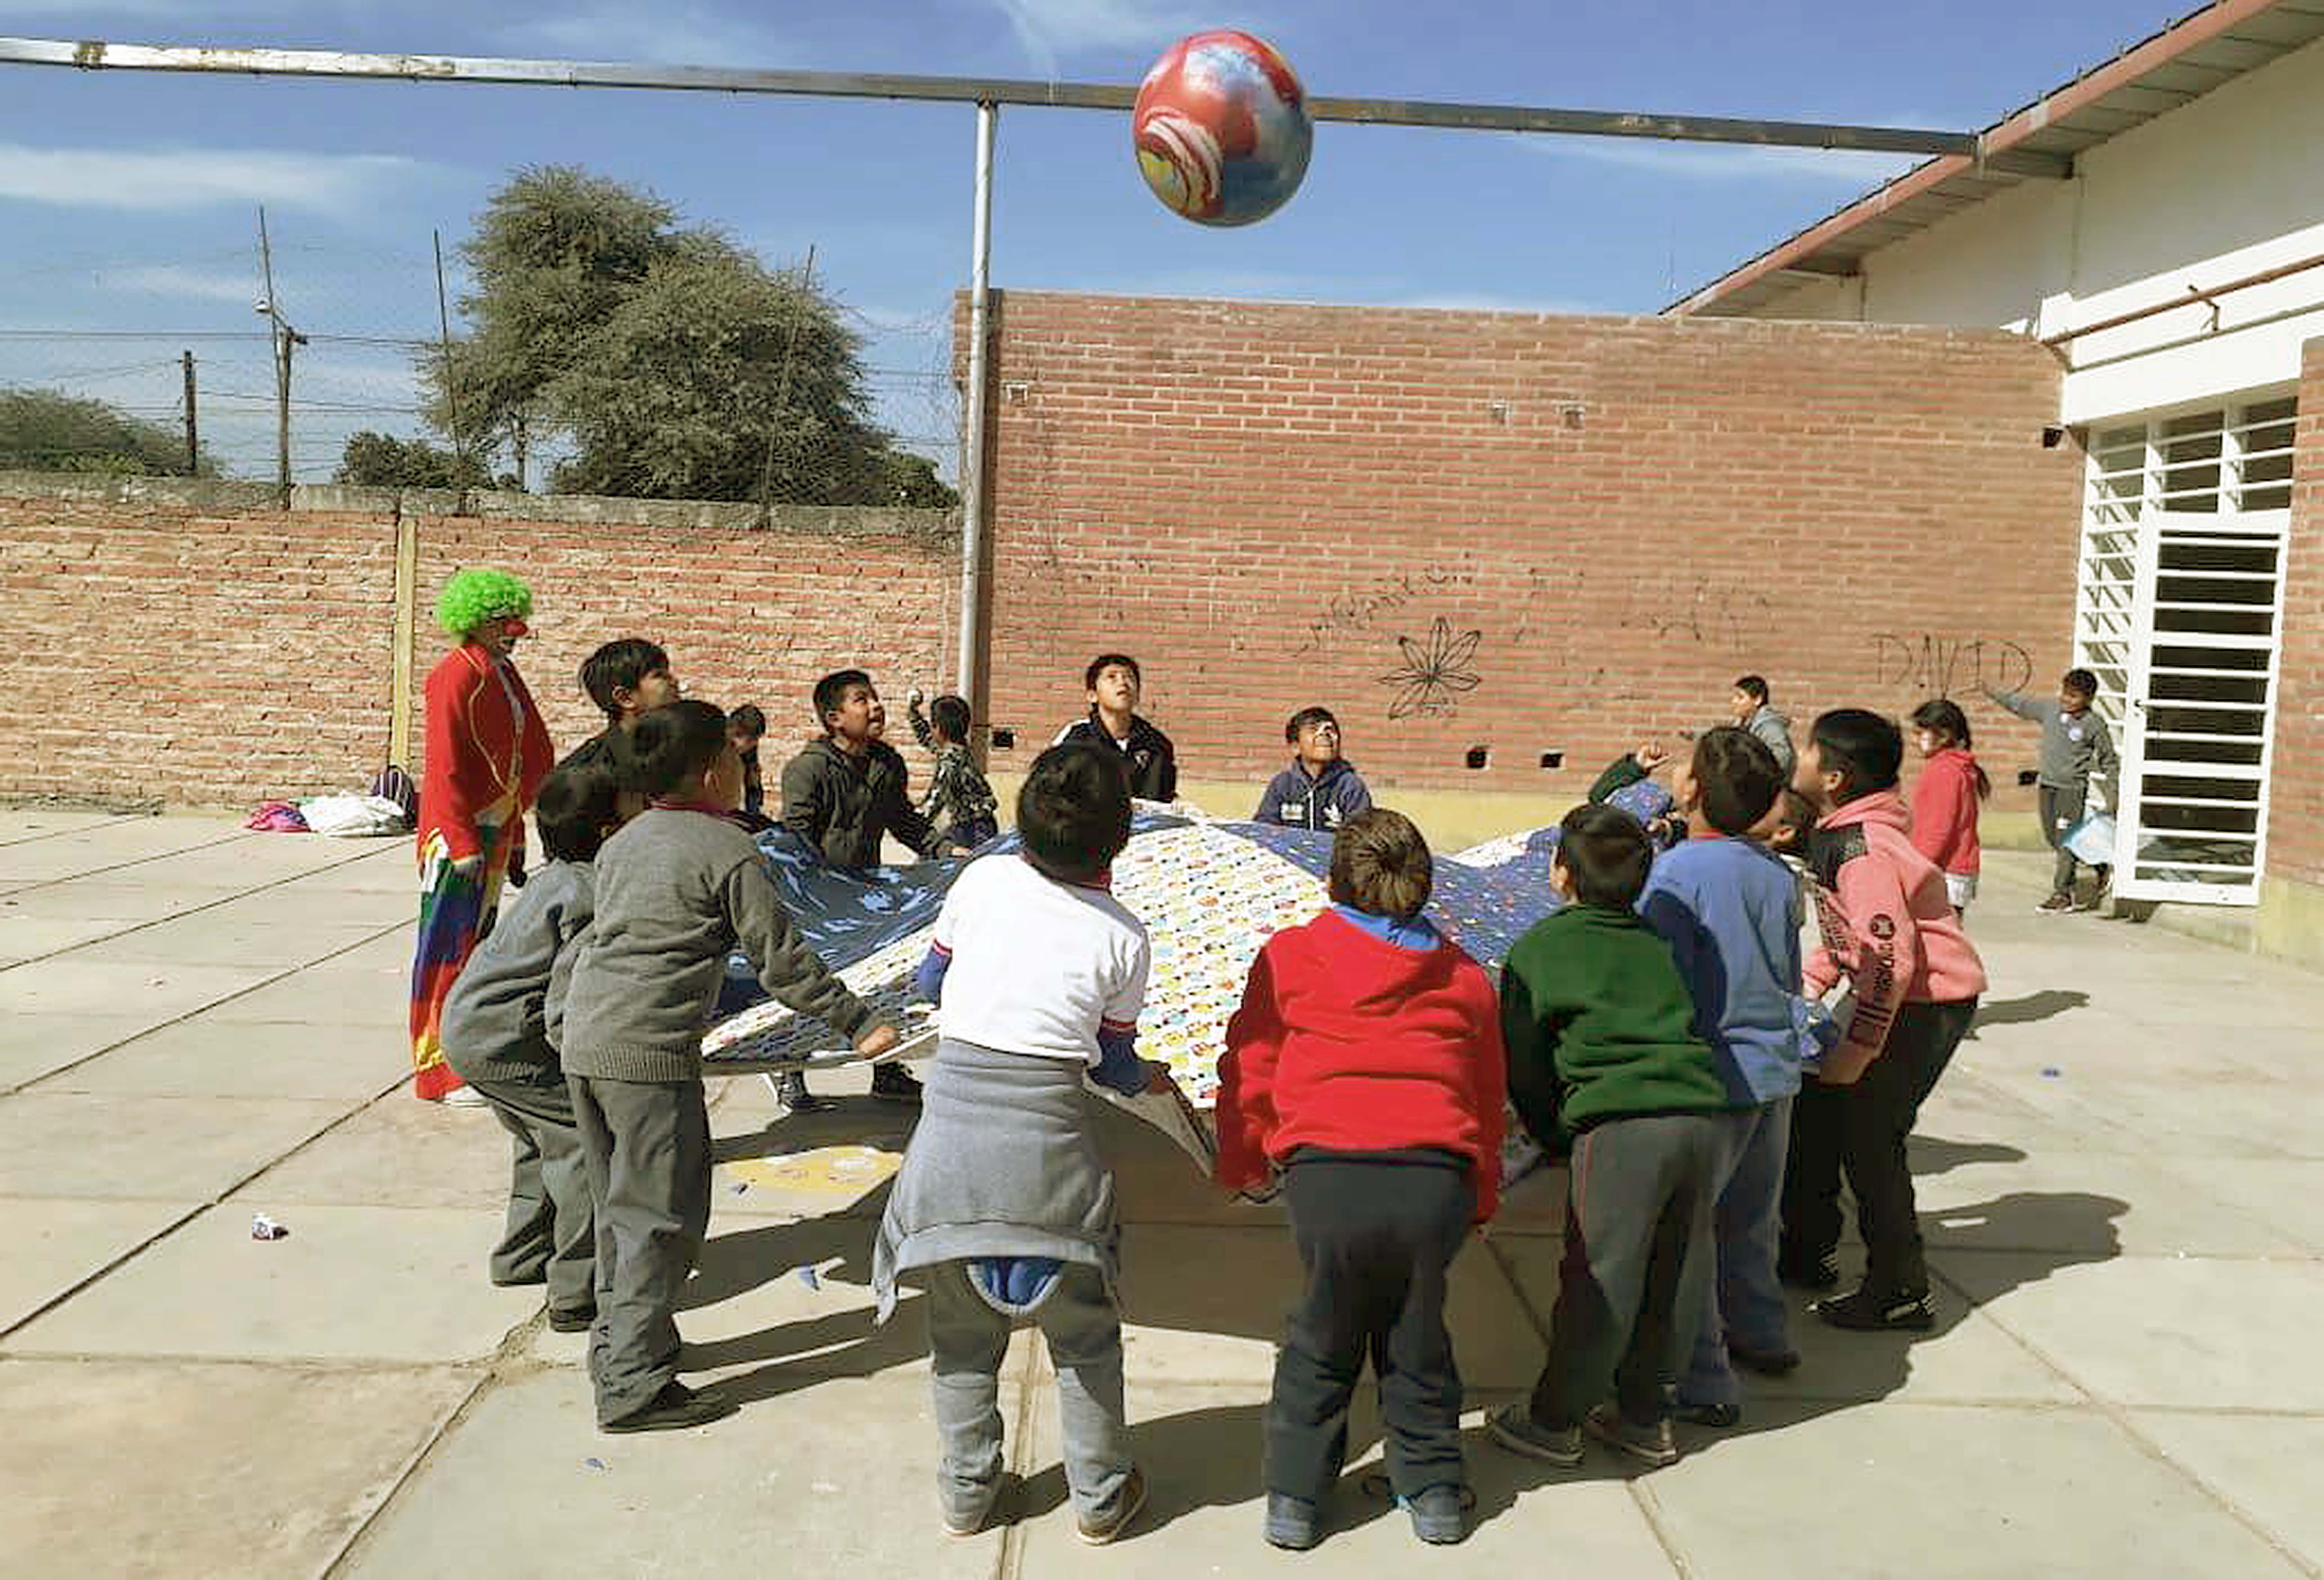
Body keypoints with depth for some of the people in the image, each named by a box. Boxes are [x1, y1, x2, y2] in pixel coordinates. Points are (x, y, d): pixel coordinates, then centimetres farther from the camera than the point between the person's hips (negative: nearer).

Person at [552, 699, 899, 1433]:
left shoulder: (622, 843, 16)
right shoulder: (730, 852, -8)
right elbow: (781, 959, -8)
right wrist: (860, 1022, -1)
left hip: (583, 1039, 9)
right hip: (650, 1050, -8)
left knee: (619, 1203, 21)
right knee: (663, 1215, -1)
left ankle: (618, 1339, 34)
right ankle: (634, 1384, 1)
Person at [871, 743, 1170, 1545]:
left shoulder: (985, 879, -1)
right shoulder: (1124, 938, -4)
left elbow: (930, 980, 13)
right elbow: (1113, 1063, 5)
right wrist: (1149, 1079, 27)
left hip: (954, 1115, 2)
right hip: (1047, 1133, -2)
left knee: (960, 1325, 19)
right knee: (1082, 1330, 18)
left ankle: (966, 1492, 33)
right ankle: (1100, 1496, 31)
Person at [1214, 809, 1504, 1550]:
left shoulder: (1288, 956, 11)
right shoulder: (1465, 976, 18)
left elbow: (1251, 1072, 12)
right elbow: (1488, 1096, 21)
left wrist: (1242, 1165, 24)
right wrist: (1482, 1196, 30)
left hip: (1327, 1176, -2)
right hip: (1440, 1179, 2)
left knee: (1323, 1335, 18)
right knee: (1415, 1329, 22)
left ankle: (1294, 1496, 23)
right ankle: (1434, 1490, 32)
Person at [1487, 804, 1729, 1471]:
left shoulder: (1537, 950, 6)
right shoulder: (1656, 942, 19)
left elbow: (1523, 1064, 9)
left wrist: (1554, 1135, 22)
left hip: (1622, 1128, -5)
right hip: (1704, 1116, 5)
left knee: (1599, 1281, 5)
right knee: (1674, 1276, 17)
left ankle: (1554, 1420, 18)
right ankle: (1642, 1415, 31)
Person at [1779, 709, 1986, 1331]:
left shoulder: (1862, 849, -24)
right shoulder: (1835, 835, 7)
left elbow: (1891, 956, -28)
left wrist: (1859, 1047, -25)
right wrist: (1811, 985, 12)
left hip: (1928, 1003, -10)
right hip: (1896, 996, 10)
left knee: (1868, 1137, -6)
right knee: (1815, 1106, 14)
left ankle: (1900, 1292, 6)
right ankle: (1807, 1251, 27)